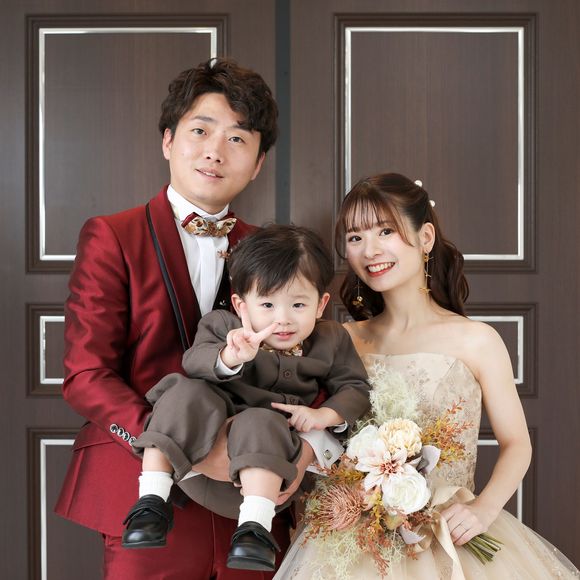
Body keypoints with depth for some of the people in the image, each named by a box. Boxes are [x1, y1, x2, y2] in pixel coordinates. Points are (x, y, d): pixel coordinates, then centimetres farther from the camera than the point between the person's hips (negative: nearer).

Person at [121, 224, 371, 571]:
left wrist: (326, 415, -11)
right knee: (186, 392, -26)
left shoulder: (332, 341, 6)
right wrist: (229, 358, -41)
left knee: (259, 423, -33)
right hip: (199, 453, 1)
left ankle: (255, 528, -39)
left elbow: (355, 389, 10)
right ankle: (152, 499, -27)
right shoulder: (221, 325, 0)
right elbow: (194, 361, -18)